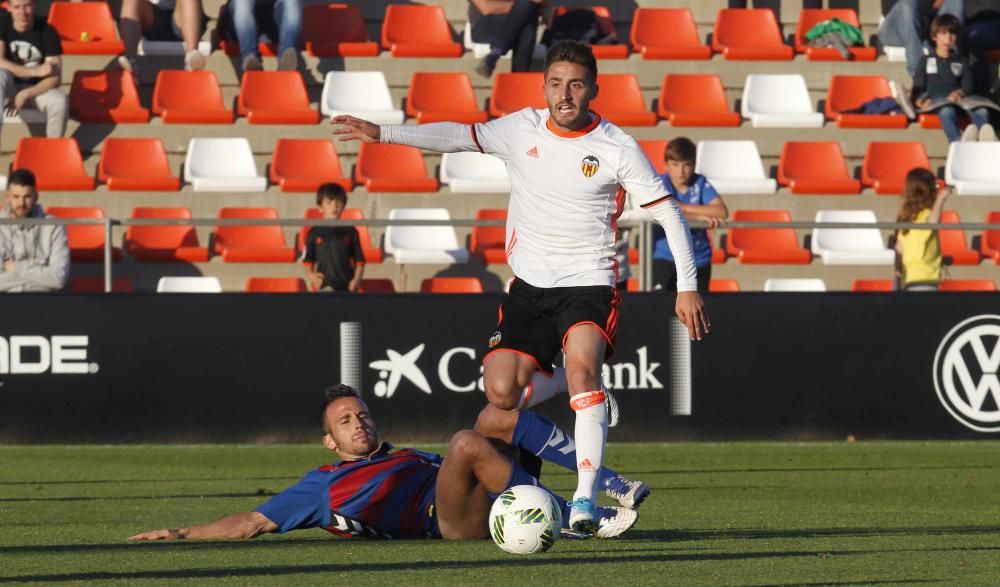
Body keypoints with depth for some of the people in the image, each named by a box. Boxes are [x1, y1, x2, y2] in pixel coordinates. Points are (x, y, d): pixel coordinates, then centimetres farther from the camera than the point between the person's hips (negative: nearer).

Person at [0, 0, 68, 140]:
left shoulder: (47, 32, -12)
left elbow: (55, 78, -15)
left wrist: (25, 94, -28)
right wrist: (36, 71, -24)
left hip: (36, 89, 0)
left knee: (60, 100, -32)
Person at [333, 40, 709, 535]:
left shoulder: (617, 149, -8)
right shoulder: (521, 130, 1)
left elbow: (668, 214, -4)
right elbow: (461, 136, 12)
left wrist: (687, 287, -8)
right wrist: (383, 134, 6)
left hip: (588, 284, -4)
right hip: (529, 286, 4)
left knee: (582, 367, -30)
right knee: (501, 392, -9)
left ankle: (585, 498, -31)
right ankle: (574, 385, 26)